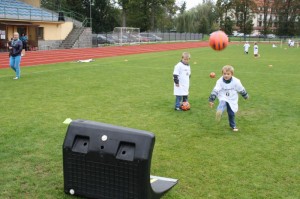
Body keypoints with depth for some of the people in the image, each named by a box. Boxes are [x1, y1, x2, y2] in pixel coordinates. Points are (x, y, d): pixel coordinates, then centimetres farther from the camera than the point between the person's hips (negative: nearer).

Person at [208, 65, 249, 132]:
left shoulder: (236, 81, -13)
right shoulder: (220, 81, -16)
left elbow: (241, 90, 1)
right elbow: (215, 91, -17)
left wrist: (245, 96, 15)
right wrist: (211, 100, -21)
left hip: (232, 100, 1)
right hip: (223, 99, -1)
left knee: (231, 114, 8)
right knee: (222, 104, -35)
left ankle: (233, 126, 30)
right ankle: (219, 112, -65)